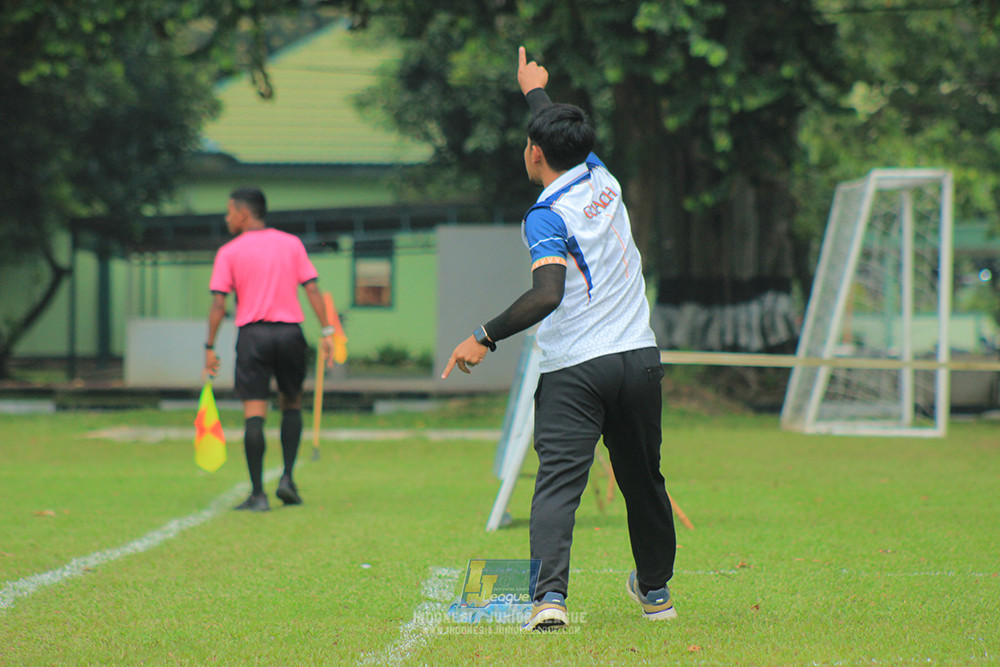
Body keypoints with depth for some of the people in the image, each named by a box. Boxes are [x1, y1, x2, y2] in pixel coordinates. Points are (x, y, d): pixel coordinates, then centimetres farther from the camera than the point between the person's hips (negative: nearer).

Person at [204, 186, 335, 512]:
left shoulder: (229, 252, 1)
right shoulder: (292, 244, 8)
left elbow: (218, 304, -4)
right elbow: (312, 289, 2)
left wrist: (210, 348, 0)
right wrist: (326, 332, 3)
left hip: (252, 333, -2)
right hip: (290, 331, 2)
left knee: (254, 414, -2)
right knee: (291, 404, 19)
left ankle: (258, 494, -6)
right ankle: (287, 479, 7)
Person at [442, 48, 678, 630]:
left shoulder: (547, 216, -11)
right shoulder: (603, 181, 8)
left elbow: (547, 294, -25)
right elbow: (565, 134, 31)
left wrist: (486, 338, -20)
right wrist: (536, 92, 48)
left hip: (573, 371, -6)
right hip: (639, 359, 6)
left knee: (558, 483, -13)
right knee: (643, 479, 19)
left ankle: (551, 595, -30)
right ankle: (656, 590, 34)